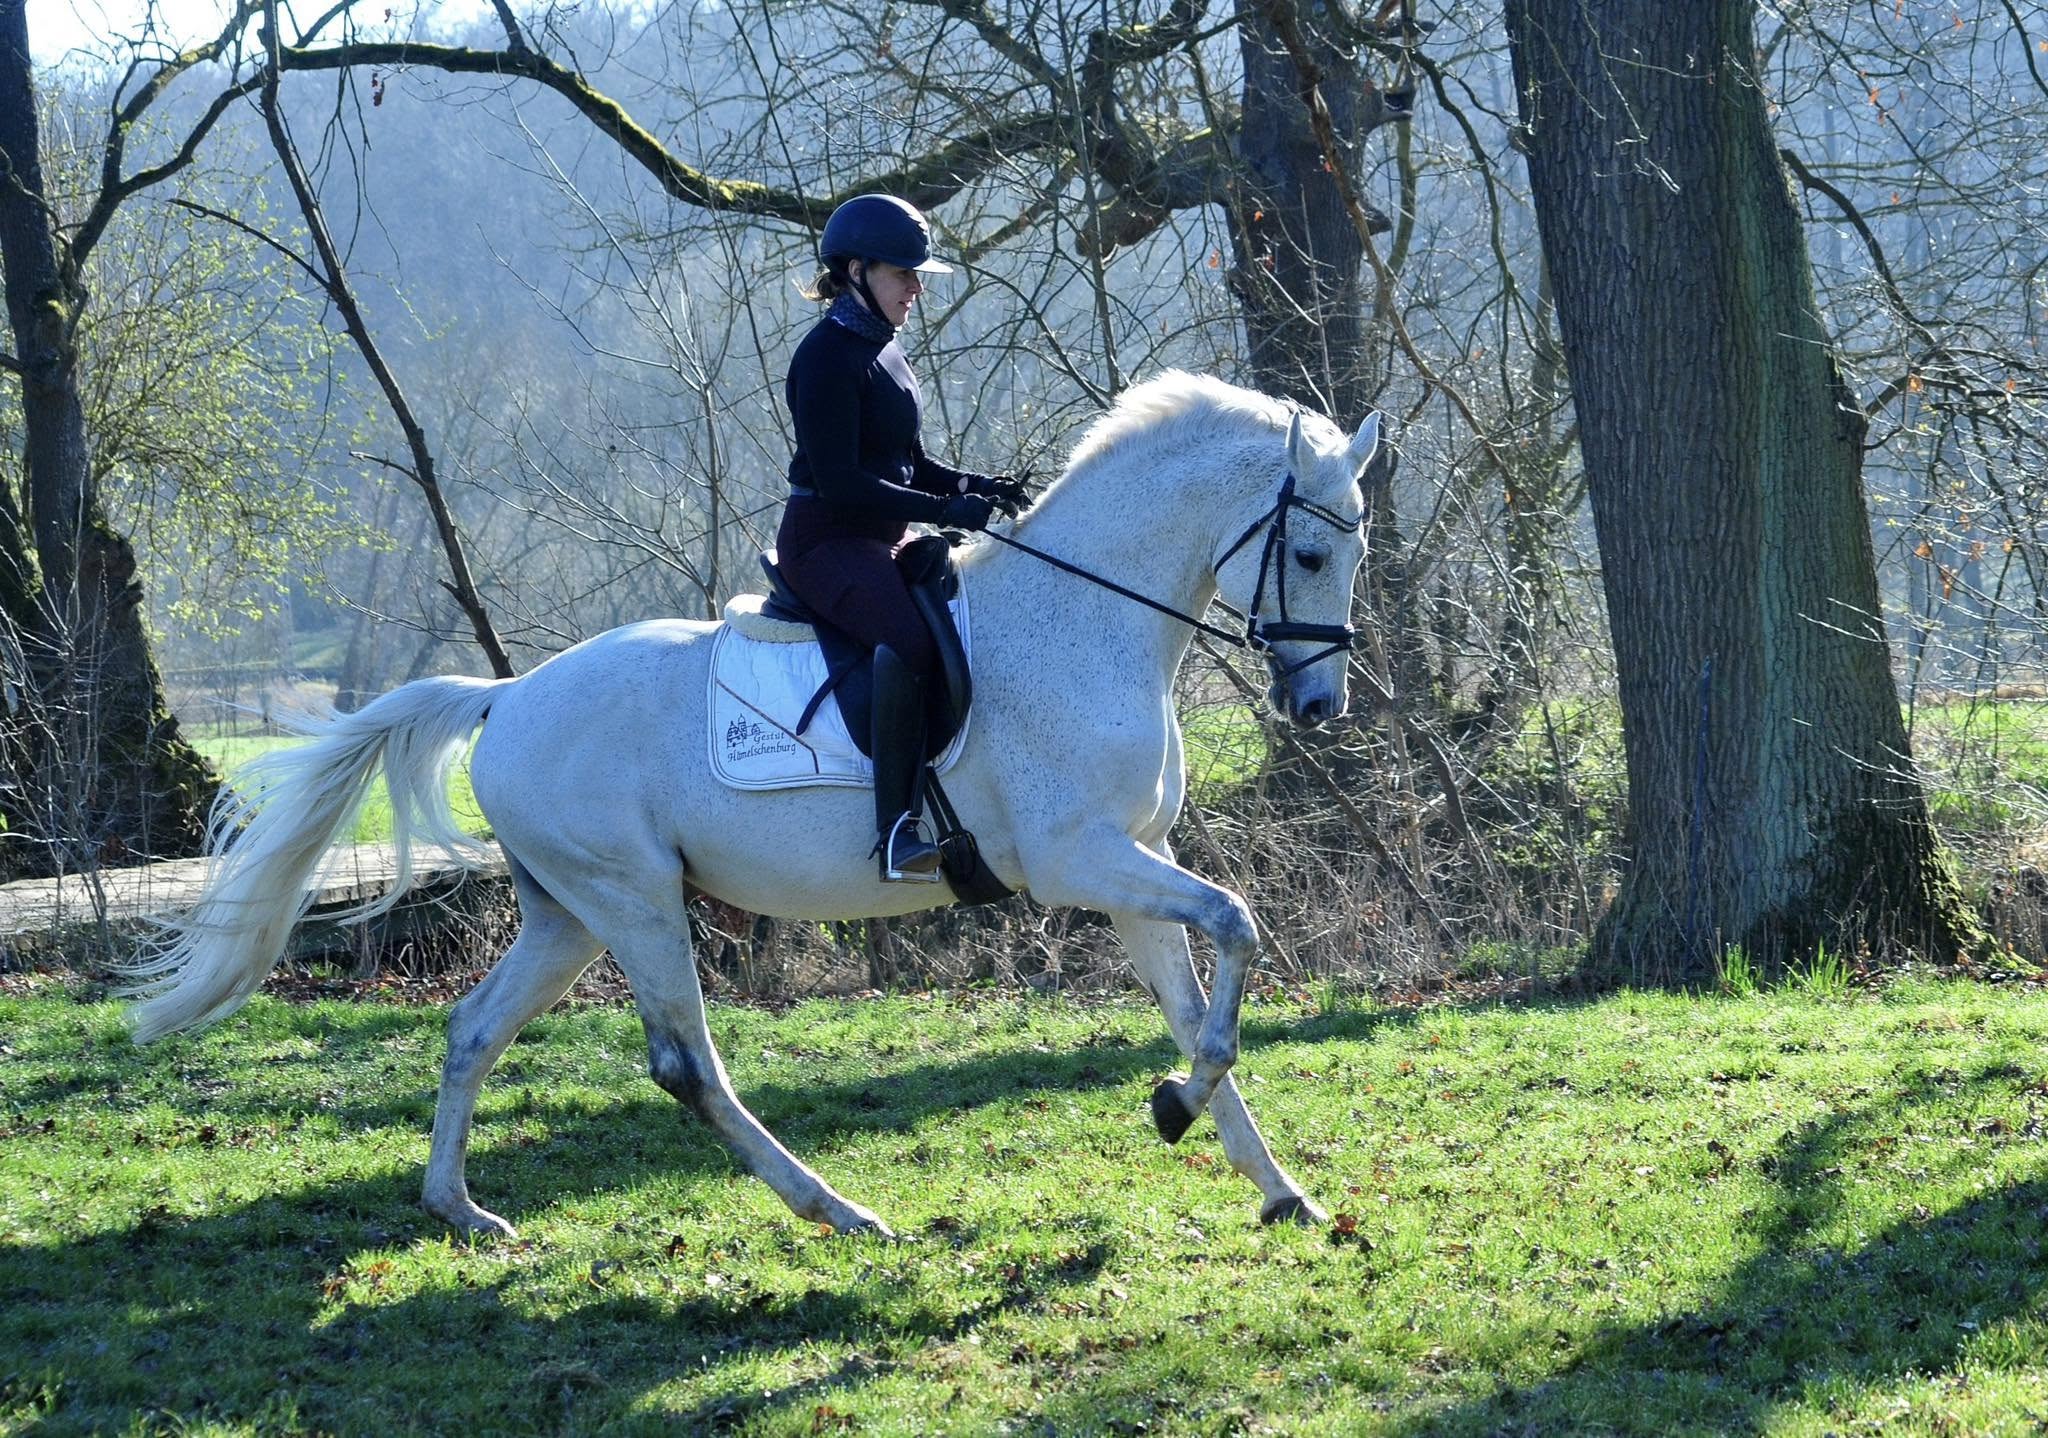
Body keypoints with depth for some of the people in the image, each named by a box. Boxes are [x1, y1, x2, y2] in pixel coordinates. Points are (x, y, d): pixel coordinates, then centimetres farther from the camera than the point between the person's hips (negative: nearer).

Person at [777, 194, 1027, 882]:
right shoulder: (828, 356, -13)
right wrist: (942, 508, -24)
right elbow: (839, 481, -20)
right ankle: (898, 830, -40)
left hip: (882, 541, 11)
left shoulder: (882, 351, 17)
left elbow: (905, 464, 23)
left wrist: (973, 485, 4)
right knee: (911, 639, -35)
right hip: (826, 542, -11)